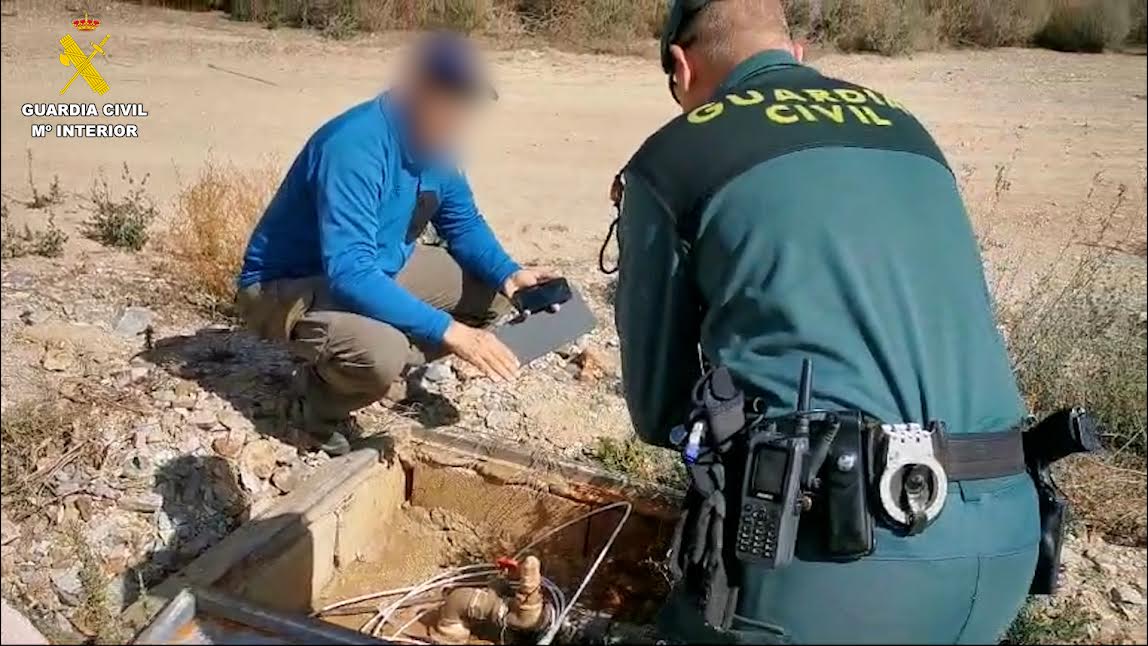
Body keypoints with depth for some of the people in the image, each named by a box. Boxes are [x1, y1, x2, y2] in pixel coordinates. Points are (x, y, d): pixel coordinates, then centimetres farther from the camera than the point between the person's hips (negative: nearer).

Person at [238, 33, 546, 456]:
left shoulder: (432, 142, -6)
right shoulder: (355, 147, -33)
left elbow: (463, 223, 5)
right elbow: (349, 274, -40)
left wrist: (508, 275, -15)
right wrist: (447, 331, -43)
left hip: (378, 267, 8)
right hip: (287, 284, -8)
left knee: (491, 286, 0)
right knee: (381, 354, -38)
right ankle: (320, 401, -3)